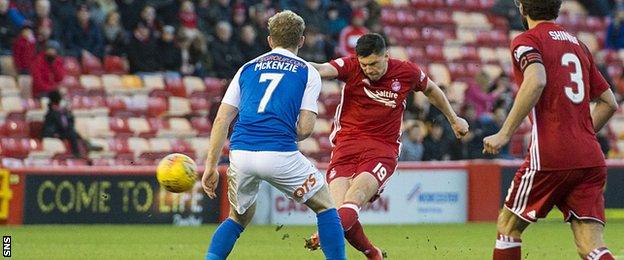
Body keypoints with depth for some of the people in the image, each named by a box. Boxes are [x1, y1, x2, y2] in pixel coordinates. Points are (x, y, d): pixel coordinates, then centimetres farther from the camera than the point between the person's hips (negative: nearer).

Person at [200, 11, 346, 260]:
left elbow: (221, 120, 13)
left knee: (239, 218, 25)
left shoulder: (247, 68, 20)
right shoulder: (307, 72, 11)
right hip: (279, 154, -3)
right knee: (325, 205, 17)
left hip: (240, 153, 3)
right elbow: (304, 129, 3)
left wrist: (211, 166, 14)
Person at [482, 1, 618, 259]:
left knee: (508, 226, 14)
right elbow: (609, 103, 23)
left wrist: (504, 133, -19)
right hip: (591, 158, 6)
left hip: (550, 158, -6)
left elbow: (536, 82, -21)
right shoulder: (578, 45, 21)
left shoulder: (527, 41, 0)